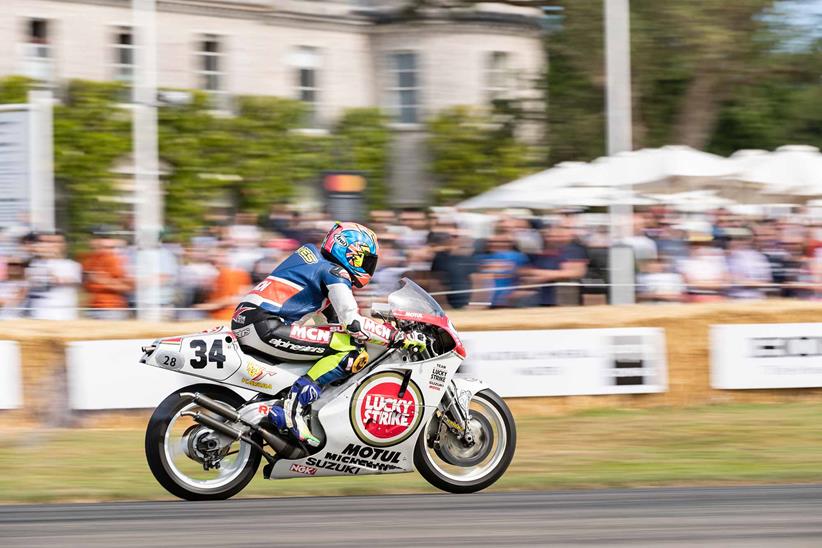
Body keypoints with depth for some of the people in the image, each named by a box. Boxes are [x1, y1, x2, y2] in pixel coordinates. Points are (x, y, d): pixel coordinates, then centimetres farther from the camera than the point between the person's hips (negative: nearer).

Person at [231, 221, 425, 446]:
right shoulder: (336, 273, -2)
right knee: (351, 348, -16)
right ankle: (293, 406, -22)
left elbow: (335, 314, 35)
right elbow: (352, 322, -14)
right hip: (264, 325, -10)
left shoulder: (311, 254, 25)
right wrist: (398, 336, -10)